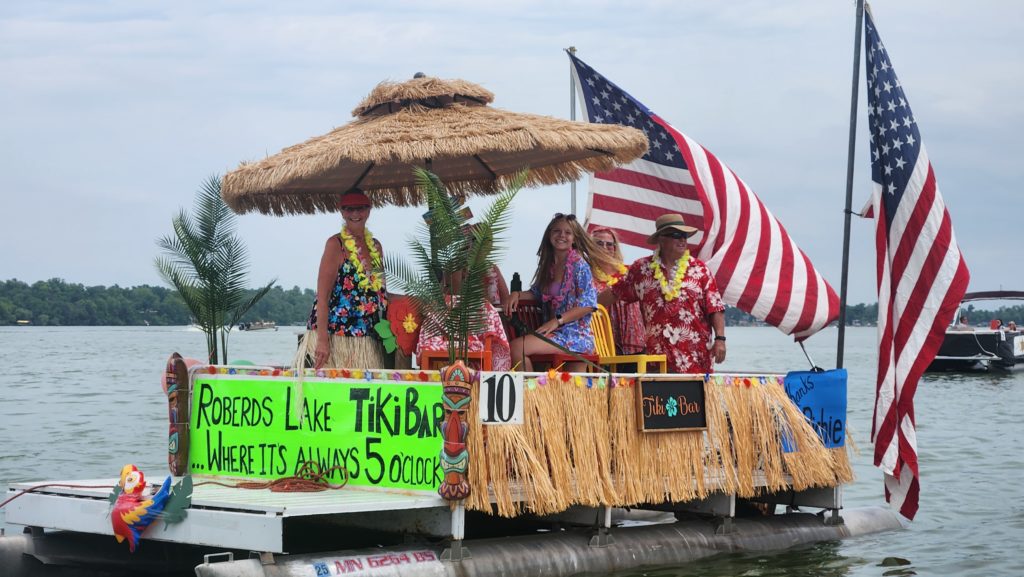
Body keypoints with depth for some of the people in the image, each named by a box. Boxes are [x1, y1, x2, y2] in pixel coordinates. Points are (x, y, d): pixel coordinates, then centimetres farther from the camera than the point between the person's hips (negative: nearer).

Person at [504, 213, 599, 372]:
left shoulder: (578, 264, -6)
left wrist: (557, 321, -21)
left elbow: (588, 304, -14)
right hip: (555, 332, 8)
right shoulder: (548, 265, 16)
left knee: (517, 347, -22)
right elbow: (537, 293, 27)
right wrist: (517, 294, 6)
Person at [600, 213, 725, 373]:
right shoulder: (641, 269, 7)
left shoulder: (699, 269, 5)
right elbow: (614, 293, 17)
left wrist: (720, 339, -8)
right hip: (658, 354, 1)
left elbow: (715, 308, 1)